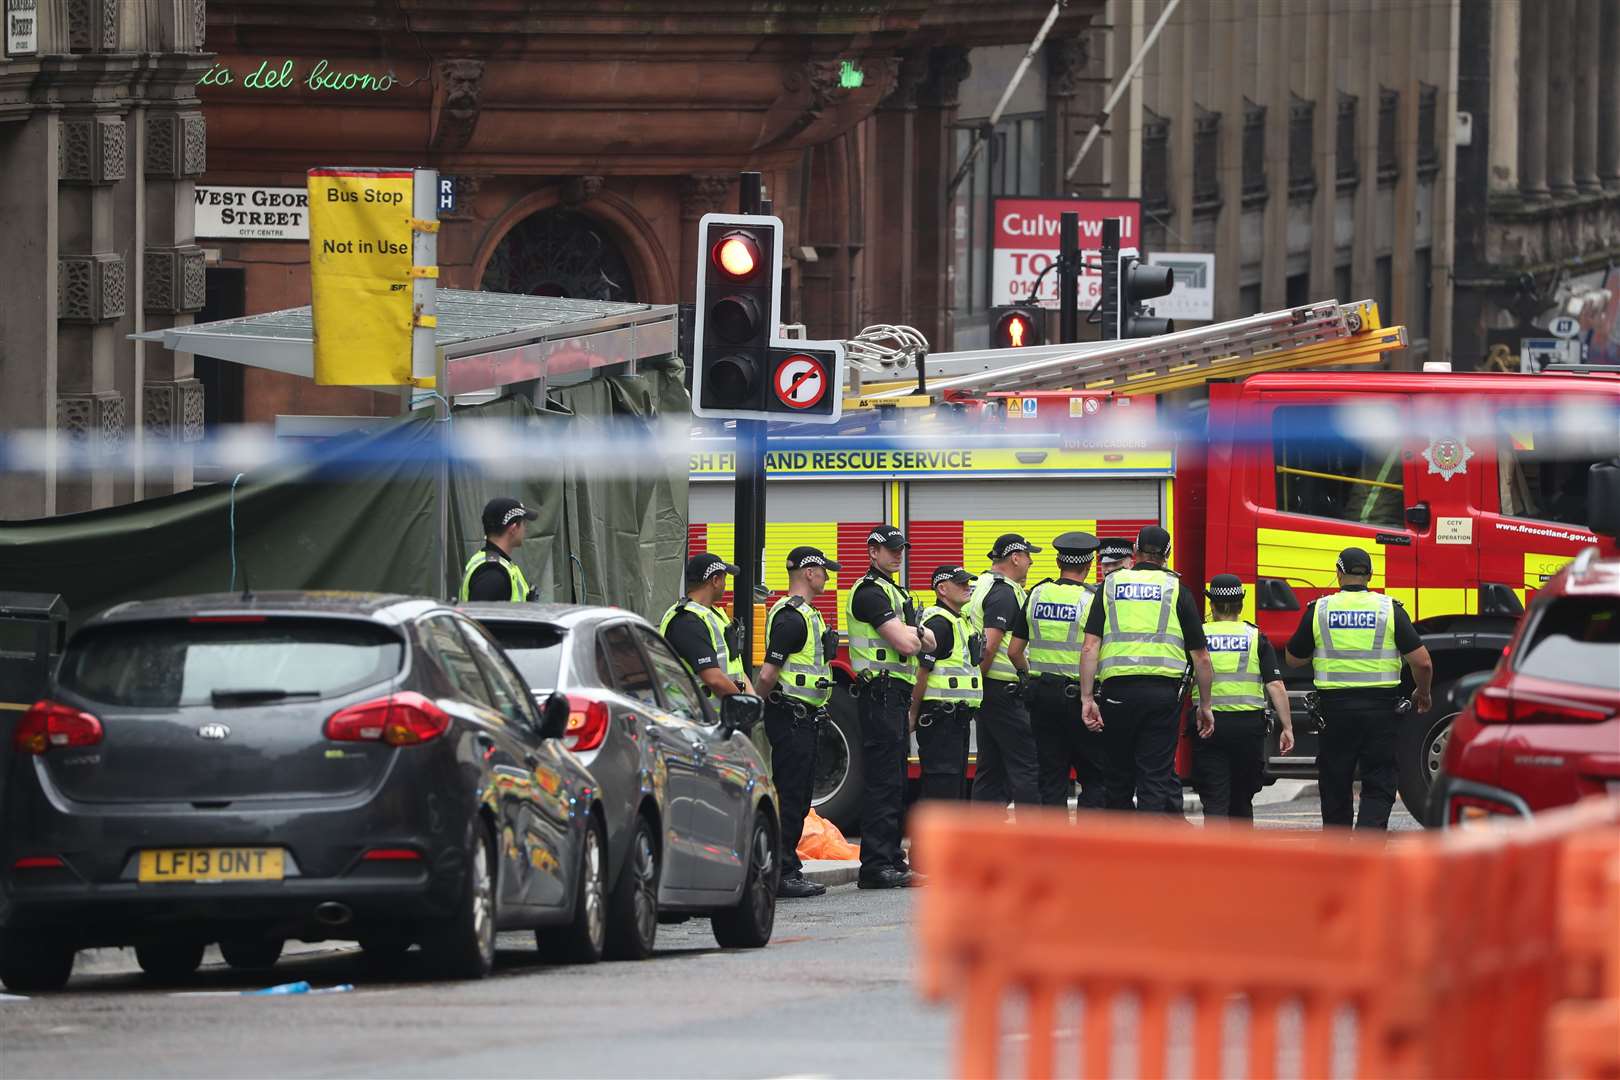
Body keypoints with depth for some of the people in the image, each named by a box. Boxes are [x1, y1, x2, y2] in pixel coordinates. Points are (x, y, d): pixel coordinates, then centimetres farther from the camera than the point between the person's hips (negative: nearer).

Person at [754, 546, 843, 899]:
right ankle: (783, 874, -9)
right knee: (790, 796, -9)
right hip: (790, 719, -10)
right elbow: (768, 674, -20)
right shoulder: (791, 617, -17)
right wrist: (760, 704, -6)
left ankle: (789, 870, 17)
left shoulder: (804, 614, 17)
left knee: (799, 798, 12)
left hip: (802, 720, 10)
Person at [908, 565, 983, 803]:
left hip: (957, 719, 10)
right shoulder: (938, 622, -14)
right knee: (940, 781, -12)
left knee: (956, 782, 12)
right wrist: (913, 716, -19)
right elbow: (920, 670, -19)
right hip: (940, 718, -10)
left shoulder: (959, 621, 19)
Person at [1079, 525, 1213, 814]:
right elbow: (1200, 657, 5)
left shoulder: (1111, 585, 9)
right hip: (1163, 690, -1)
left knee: (1117, 778, 13)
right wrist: (1205, 705, 13)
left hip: (1118, 690, 1)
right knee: (1156, 777, -1)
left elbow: (1090, 646, -1)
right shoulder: (1177, 590, 6)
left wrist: (1087, 699, -2)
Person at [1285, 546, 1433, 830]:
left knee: (1335, 788, 13)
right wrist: (1422, 694, 15)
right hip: (1380, 708, -1)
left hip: (1334, 708, 1)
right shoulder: (1389, 610, -2)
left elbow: (1294, 660, 11)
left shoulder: (1319, 610, 0)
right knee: (1378, 787, 3)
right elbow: (1422, 662, -4)